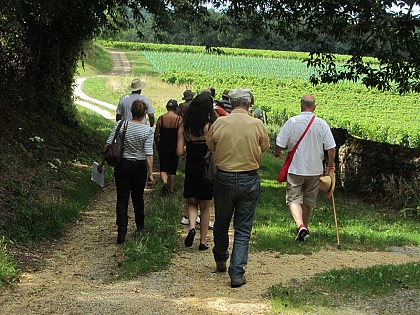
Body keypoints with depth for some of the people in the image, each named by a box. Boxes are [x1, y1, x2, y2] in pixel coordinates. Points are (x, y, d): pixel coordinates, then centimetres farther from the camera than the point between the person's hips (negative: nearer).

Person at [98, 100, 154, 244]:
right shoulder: (148, 130, -10)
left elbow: (108, 145, -5)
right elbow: (149, 154, -13)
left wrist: (102, 163, 5)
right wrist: (150, 173, -8)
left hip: (122, 165, 0)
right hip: (140, 167, 0)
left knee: (122, 199, 1)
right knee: (138, 197, 19)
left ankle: (122, 233, -8)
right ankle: (140, 226, 38)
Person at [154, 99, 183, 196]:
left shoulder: (161, 118, -5)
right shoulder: (179, 119, -7)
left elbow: (156, 135, -1)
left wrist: (157, 145, 16)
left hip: (163, 145, 0)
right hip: (175, 147, 0)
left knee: (163, 167, 6)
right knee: (173, 169, 13)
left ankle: (164, 183, -21)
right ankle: (171, 189, 21)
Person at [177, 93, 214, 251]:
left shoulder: (184, 128, -3)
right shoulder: (211, 127, -12)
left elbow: (180, 152, -5)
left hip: (191, 170, 2)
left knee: (192, 203, 20)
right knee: (205, 207, 12)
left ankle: (192, 227, -6)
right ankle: (203, 241, 16)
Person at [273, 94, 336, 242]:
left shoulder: (292, 122, -10)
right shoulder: (322, 124, -7)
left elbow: (279, 145, -8)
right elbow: (331, 148, -6)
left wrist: (277, 153, 15)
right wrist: (330, 166, 10)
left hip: (295, 168, -2)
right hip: (315, 169, 2)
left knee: (294, 198, 3)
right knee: (308, 200, 17)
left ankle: (300, 225, -18)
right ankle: (304, 227, 28)